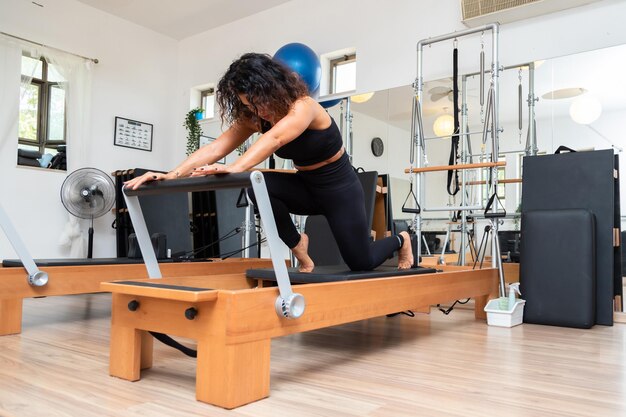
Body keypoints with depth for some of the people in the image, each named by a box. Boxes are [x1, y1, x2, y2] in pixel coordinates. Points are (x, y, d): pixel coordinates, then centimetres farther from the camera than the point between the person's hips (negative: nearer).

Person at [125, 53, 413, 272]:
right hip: (306, 186, 5)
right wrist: (172, 174, -35)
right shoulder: (254, 117, -10)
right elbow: (218, 146, -22)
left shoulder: (303, 107, -30)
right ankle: (298, 247, -2)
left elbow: (273, 140, -50)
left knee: (361, 263, 1)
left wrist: (235, 168, -67)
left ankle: (400, 240, 38)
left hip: (339, 188, -5)